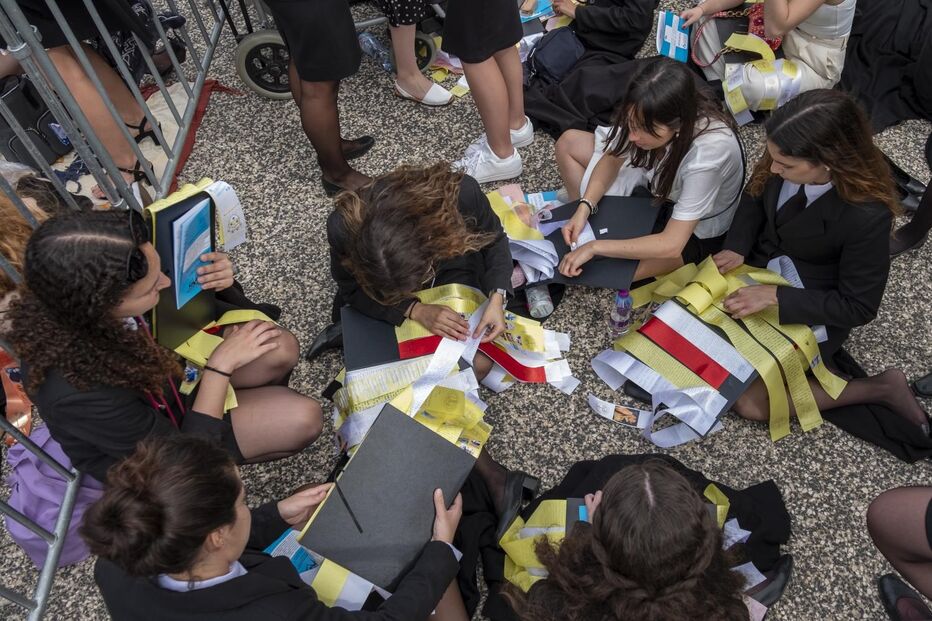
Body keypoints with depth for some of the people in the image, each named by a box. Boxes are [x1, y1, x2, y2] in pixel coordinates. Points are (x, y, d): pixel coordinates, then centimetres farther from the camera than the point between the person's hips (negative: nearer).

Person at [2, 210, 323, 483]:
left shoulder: (85, 294, -26)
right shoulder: (79, 393, -42)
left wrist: (212, 282, -24)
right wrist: (220, 365, -26)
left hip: (158, 382, 6)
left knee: (281, 348, -9)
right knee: (303, 419, -16)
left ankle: (257, 401, 21)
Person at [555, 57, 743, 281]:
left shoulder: (708, 152, -42)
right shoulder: (649, 119, -27)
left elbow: (671, 245, -38)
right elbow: (613, 158, -8)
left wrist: (596, 247, -35)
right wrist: (584, 208, -24)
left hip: (694, 231, -6)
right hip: (656, 182, 6)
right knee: (568, 142, -1)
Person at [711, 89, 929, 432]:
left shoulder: (867, 215, -34)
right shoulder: (787, 160, -22)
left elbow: (858, 307, -21)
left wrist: (776, 296, -28)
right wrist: (737, 248, -15)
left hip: (811, 308, -6)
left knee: (749, 402, -10)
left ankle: (879, 388, 6)